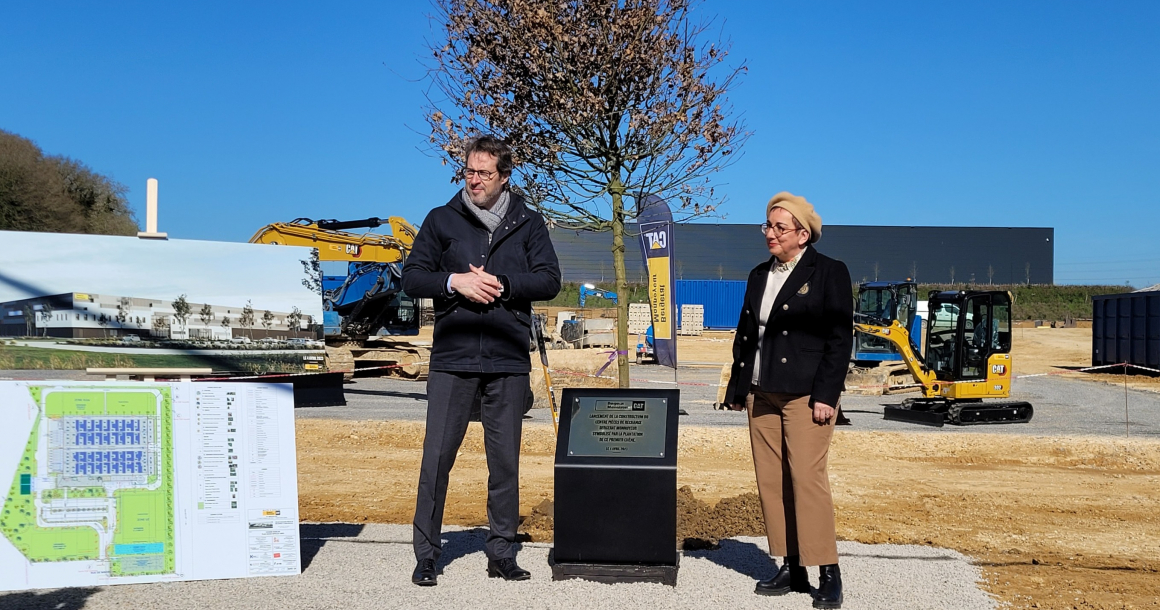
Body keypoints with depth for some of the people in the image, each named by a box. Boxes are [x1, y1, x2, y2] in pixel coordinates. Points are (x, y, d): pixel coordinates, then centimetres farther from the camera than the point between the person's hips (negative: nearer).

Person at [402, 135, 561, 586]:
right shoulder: (442, 220, 8)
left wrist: (500, 283, -11)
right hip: (452, 358, -1)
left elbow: (549, 280, 1)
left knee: (505, 460, 7)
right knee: (437, 456, -2)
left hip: (508, 361, 1)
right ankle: (426, 555, 9)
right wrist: (454, 282, -12)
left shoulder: (528, 224, 10)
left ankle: (502, 552, 18)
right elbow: (412, 278, 5)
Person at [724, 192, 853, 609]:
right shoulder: (759, 276, 15)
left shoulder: (829, 273, -2)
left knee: (807, 476, -10)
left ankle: (828, 574, 0)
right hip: (762, 394, 6)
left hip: (806, 393, -6)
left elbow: (840, 338, -7)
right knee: (770, 480, 5)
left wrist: (825, 395, -14)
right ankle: (791, 568, 14)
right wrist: (738, 389, 13)